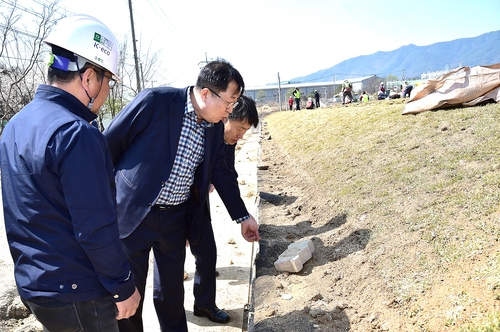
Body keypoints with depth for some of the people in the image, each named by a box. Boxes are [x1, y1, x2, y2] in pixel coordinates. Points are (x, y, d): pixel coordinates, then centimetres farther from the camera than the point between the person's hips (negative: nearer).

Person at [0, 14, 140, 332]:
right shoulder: (77, 134, -24)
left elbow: (26, 213, 12)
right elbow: (96, 229, -25)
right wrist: (124, 287, -12)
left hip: (31, 283, 8)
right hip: (75, 295, -8)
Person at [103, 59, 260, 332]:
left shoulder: (215, 126, 1)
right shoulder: (155, 101, -17)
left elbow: (220, 172, 12)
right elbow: (109, 145, -10)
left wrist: (242, 216, 14)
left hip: (176, 219, 5)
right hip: (132, 213, -4)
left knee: (171, 292, 19)